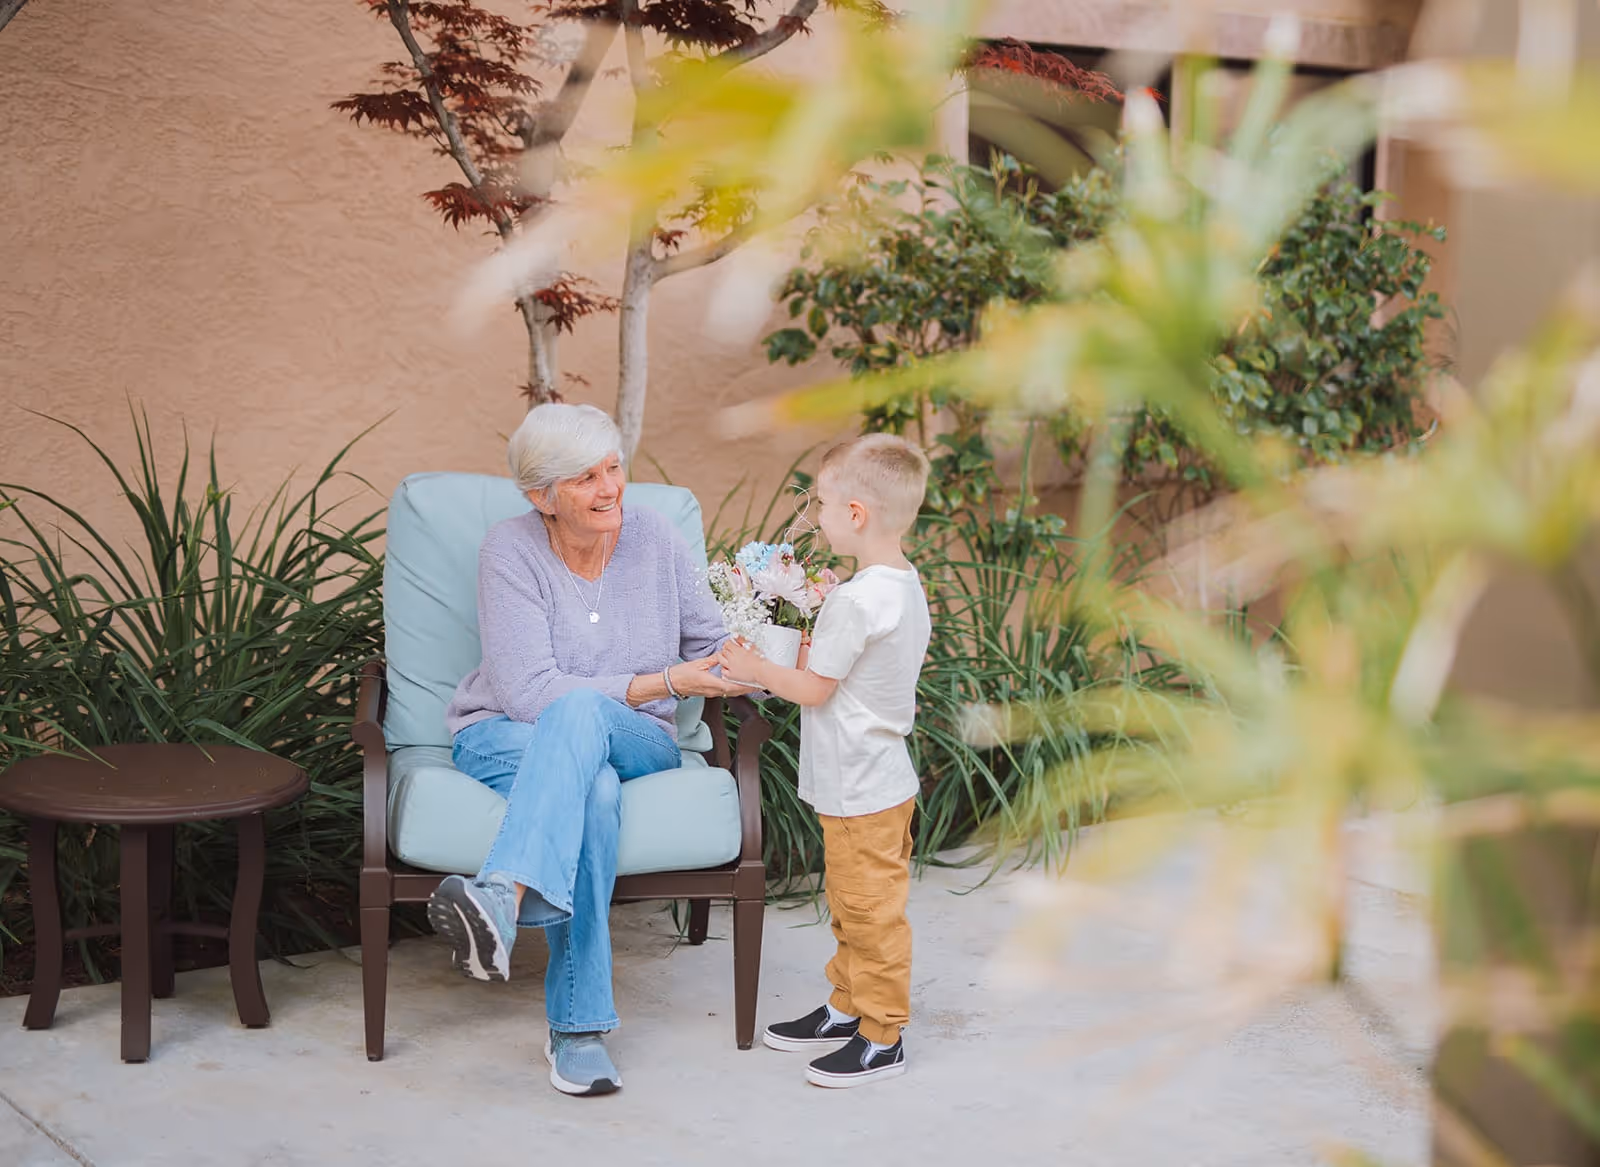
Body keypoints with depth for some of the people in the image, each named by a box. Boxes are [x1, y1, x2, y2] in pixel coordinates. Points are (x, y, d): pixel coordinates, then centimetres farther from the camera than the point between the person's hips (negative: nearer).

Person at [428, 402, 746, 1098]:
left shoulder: (654, 538, 1)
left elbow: (714, 650, 8)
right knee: (593, 791, -40)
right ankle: (578, 1026, -45)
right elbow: (525, 691, -19)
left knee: (578, 712, -38)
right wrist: (664, 683, -22)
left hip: (633, 742, 2)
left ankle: (501, 898, -60)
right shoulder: (510, 551, -10)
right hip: (505, 738, -1)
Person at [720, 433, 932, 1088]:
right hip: (881, 780, 10)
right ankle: (847, 1008, 33)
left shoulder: (855, 602, -25)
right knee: (853, 907, 21)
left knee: (870, 911, 1)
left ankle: (882, 1038, 10)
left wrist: (755, 669, -5)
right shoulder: (907, 585, 5)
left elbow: (814, 688, -17)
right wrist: (812, 643, 10)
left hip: (860, 790, -10)